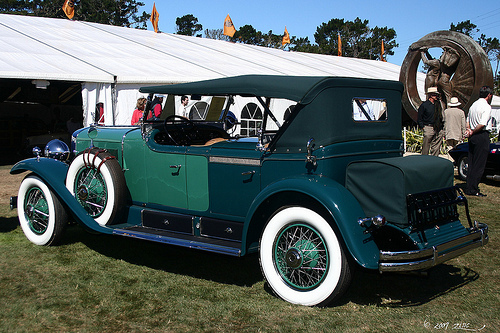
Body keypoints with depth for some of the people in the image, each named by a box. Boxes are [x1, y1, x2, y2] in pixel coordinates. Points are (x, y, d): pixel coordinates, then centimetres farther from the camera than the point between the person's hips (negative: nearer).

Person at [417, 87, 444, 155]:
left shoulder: (438, 104, 15)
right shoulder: (424, 105, -2)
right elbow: (419, 119, 0)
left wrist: (441, 128, 13)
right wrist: (423, 127, -9)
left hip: (438, 129, 5)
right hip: (429, 128, -5)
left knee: (436, 147, 4)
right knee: (426, 146, -5)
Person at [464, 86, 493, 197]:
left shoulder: (473, 105, 14)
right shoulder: (487, 107, -12)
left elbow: (468, 121, 14)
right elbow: (482, 124, -21)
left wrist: (469, 130, 1)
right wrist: (472, 132, -9)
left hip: (473, 137, 8)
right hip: (482, 136, -8)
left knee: (471, 163, 12)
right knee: (479, 164, -4)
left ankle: (469, 187, 16)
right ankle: (473, 189, -3)